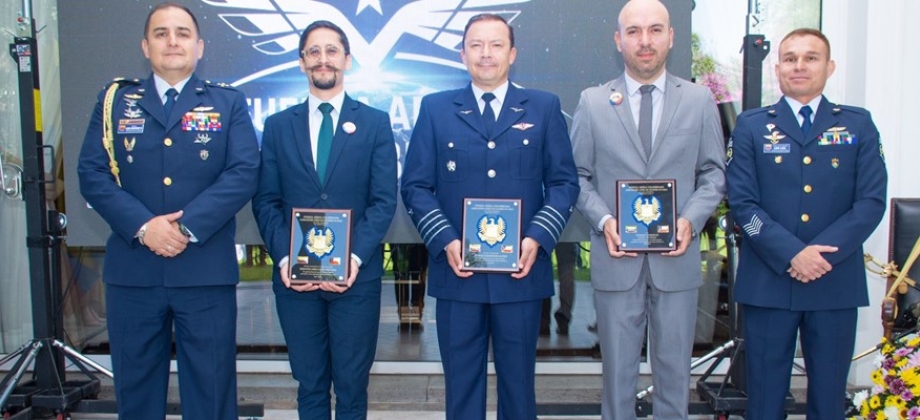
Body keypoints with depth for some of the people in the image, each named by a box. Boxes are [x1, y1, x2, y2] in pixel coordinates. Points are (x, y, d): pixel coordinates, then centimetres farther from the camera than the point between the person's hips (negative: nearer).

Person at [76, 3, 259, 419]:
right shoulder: (115, 100, 11)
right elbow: (91, 173, 1)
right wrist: (143, 226, -13)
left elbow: (243, 173, -5)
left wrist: (188, 226, -16)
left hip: (206, 271, -1)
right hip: (132, 270, 2)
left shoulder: (228, 102, 7)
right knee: (135, 386, 12)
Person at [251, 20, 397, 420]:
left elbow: (384, 200, -3)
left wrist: (355, 257, -15)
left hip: (356, 275, -1)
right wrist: (285, 258, -10)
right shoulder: (278, 125, 10)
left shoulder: (375, 123, 5)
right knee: (310, 384, 11)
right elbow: (266, 201, 5)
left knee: (352, 385, 6)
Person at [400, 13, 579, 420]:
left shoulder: (544, 107, 8)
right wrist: (444, 241, -12)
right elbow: (415, 185, 3)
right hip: (457, 271, 0)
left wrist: (537, 238, -11)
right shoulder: (435, 108, 7)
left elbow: (564, 182, 4)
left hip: (520, 271, 0)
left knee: (518, 381, 11)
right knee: (461, 383, 10)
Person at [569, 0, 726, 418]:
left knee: (674, 369, 12)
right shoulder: (592, 102, 1)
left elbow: (714, 173, 5)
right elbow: (579, 176, 3)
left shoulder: (700, 100, 3)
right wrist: (603, 220, -13)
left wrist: (691, 219, -11)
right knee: (618, 370, 11)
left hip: (677, 258, 1)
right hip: (616, 258, 0)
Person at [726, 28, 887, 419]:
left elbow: (871, 201, 0)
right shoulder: (751, 126, 5)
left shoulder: (858, 124, 8)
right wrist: (792, 254, -15)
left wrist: (824, 251, -13)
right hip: (768, 281, -1)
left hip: (837, 282, 1)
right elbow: (742, 202, -4)